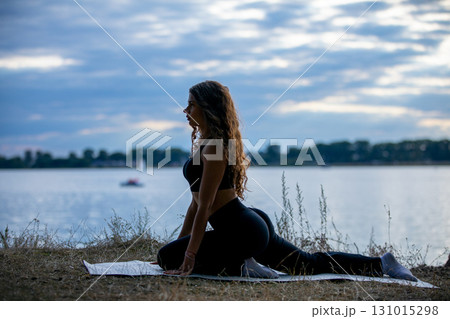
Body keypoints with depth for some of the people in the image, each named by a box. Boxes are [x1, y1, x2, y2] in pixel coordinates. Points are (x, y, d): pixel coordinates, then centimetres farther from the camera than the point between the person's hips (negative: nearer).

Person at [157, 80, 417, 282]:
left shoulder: (214, 148, -17)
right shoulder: (204, 142, 14)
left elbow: (205, 207, -21)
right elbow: (196, 202, 18)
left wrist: (189, 256, -22)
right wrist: (181, 243, 17)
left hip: (242, 231, -10)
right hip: (251, 224, 10)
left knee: (168, 257, -8)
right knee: (309, 264, 17)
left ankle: (239, 267, -8)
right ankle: (381, 264, 18)